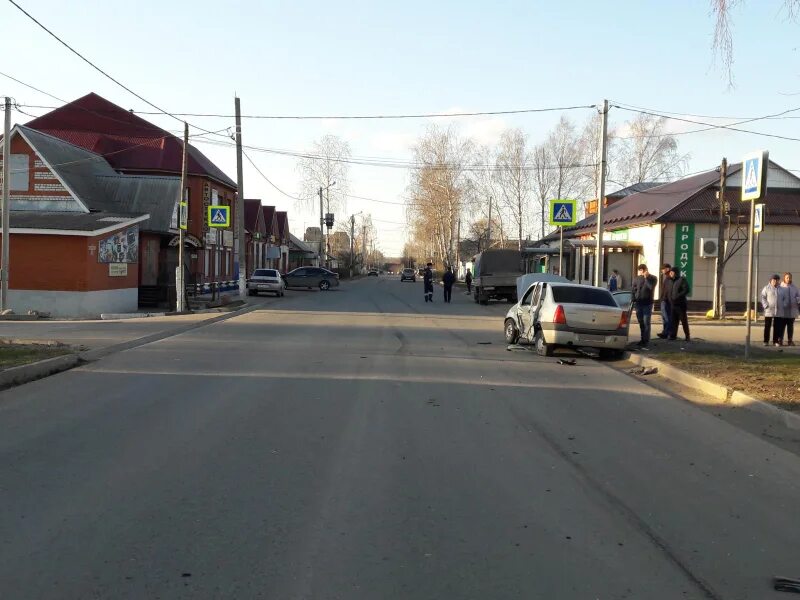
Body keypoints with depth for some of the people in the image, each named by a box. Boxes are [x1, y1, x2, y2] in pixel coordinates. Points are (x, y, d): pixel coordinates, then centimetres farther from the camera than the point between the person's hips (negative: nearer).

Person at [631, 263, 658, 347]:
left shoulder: (652, 278, 0)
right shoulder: (637, 278, 10)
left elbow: (651, 287, -17)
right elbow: (632, 289, 10)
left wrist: (646, 277, -16)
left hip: (647, 303, -4)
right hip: (638, 303, 4)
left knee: (646, 323, -6)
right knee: (641, 322, 10)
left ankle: (646, 340, -4)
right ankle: (643, 339, 18)